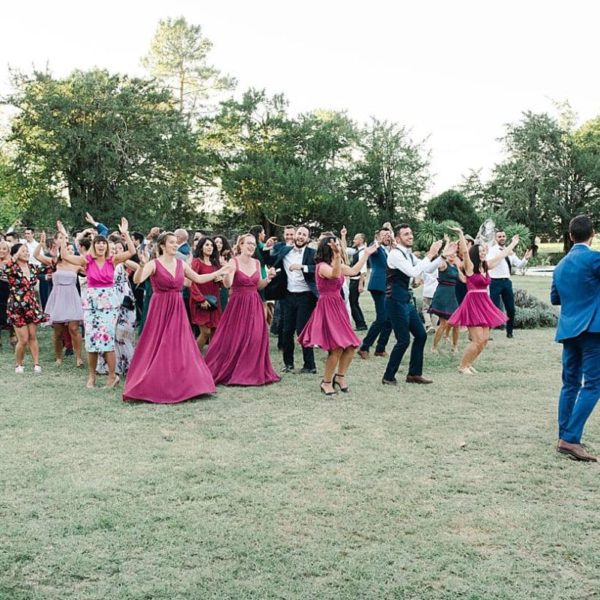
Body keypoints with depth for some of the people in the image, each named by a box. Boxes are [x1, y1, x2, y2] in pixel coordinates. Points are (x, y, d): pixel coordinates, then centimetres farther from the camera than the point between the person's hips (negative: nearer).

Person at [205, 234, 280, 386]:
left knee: (255, 339, 3)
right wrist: (229, 272, -39)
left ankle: (253, 372, 15)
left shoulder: (257, 263, 8)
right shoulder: (233, 262, -7)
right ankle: (228, 372, 11)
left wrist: (268, 278, 0)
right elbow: (227, 284, -20)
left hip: (254, 305, 5)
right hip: (238, 304, -4)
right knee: (234, 339, -2)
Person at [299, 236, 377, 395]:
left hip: (338, 307, 9)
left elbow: (353, 271, 20)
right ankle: (327, 382, 4)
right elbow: (335, 275, -34)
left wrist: (366, 254, 24)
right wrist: (337, 255, -46)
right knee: (337, 348, -12)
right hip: (327, 308, -9)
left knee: (351, 346, 5)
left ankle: (340, 376, 22)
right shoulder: (322, 266, -15)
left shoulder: (337, 265, 13)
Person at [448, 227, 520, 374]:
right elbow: (464, 252, -25)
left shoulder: (486, 266, 11)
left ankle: (468, 364, 20)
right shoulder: (470, 267, -8)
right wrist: (461, 234, -30)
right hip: (473, 303, -8)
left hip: (484, 304, 8)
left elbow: (502, 255, 22)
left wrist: (513, 243, 31)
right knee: (478, 340, -11)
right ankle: (462, 366, 4)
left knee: (484, 339, 6)